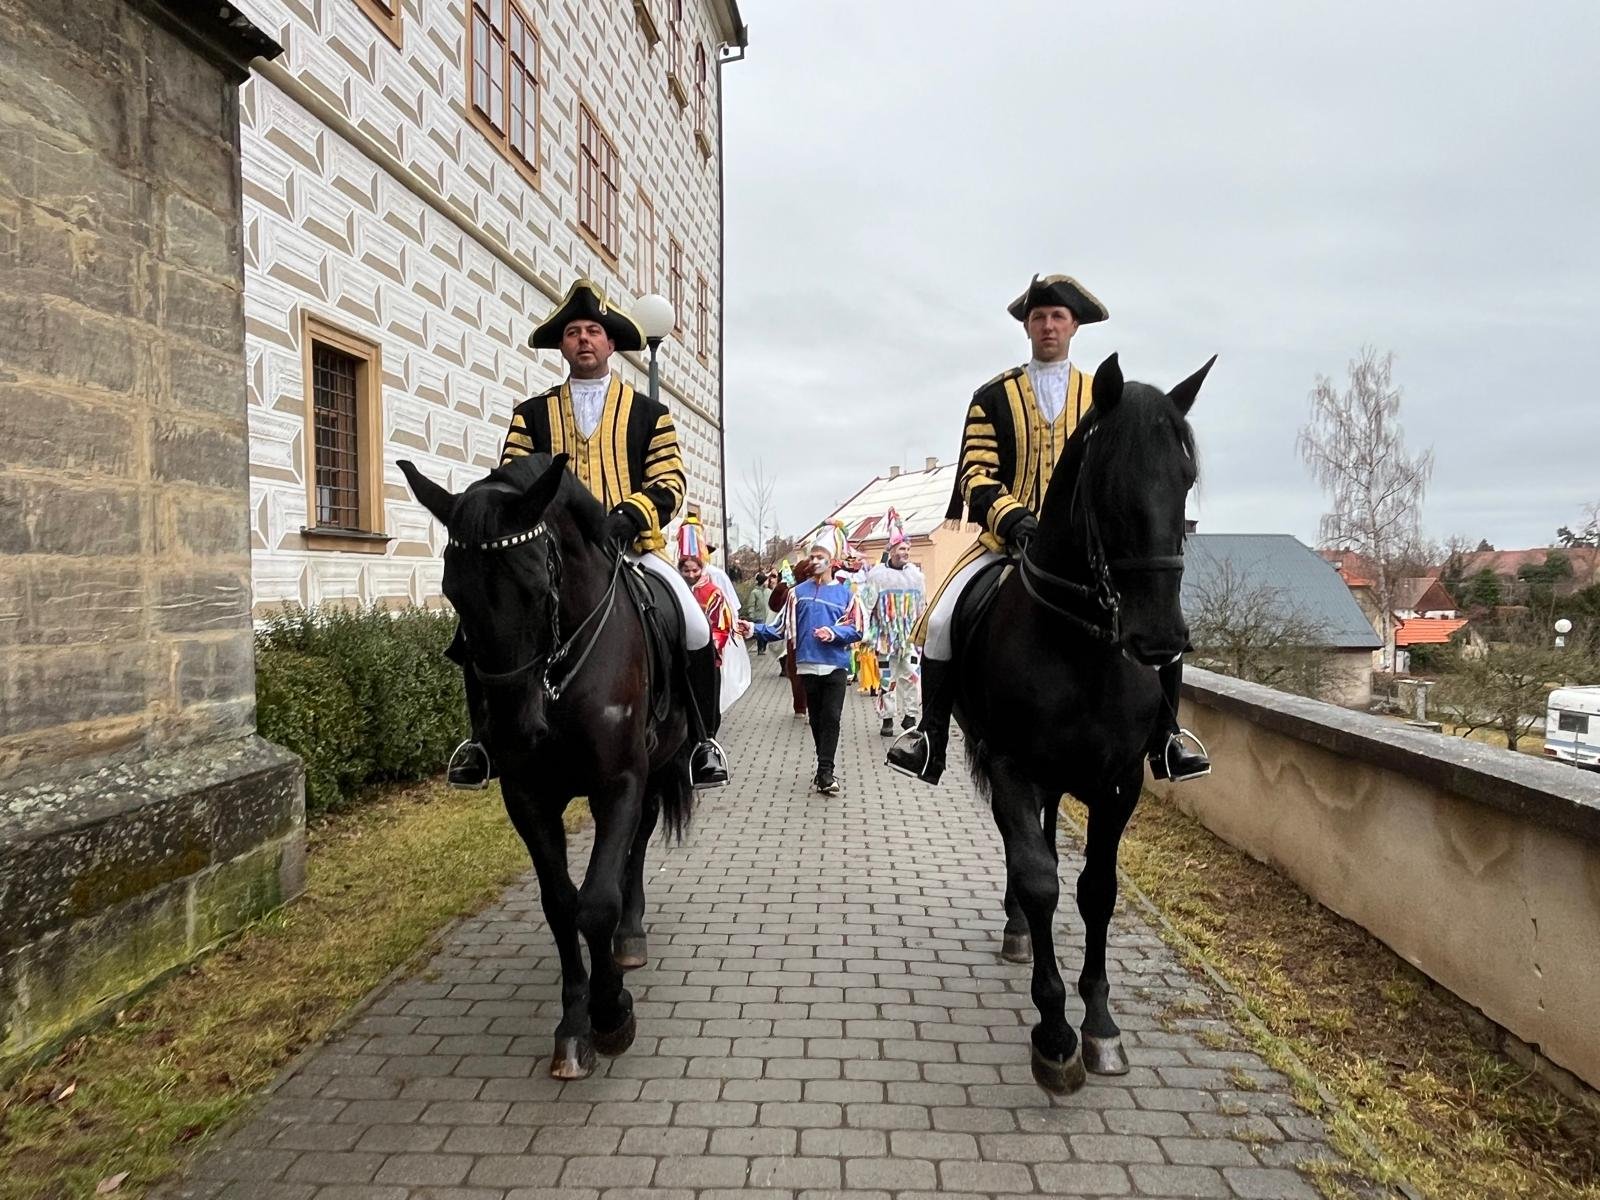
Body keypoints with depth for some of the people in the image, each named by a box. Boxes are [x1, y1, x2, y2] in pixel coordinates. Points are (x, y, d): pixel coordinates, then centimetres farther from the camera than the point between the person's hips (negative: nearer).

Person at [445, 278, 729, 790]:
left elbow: (670, 483, 3)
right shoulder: (531, 413, 16)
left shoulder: (648, 412, 13)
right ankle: (484, 737, 2)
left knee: (695, 627, -22)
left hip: (631, 546, -1)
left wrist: (626, 518, -15)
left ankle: (702, 738, -1)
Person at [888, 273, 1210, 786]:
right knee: (942, 618, -21)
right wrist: (1012, 517, -21)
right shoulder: (993, 397, 7)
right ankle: (930, 735, -6)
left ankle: (1166, 737, 4)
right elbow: (976, 473, -3)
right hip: (1007, 536, -1)